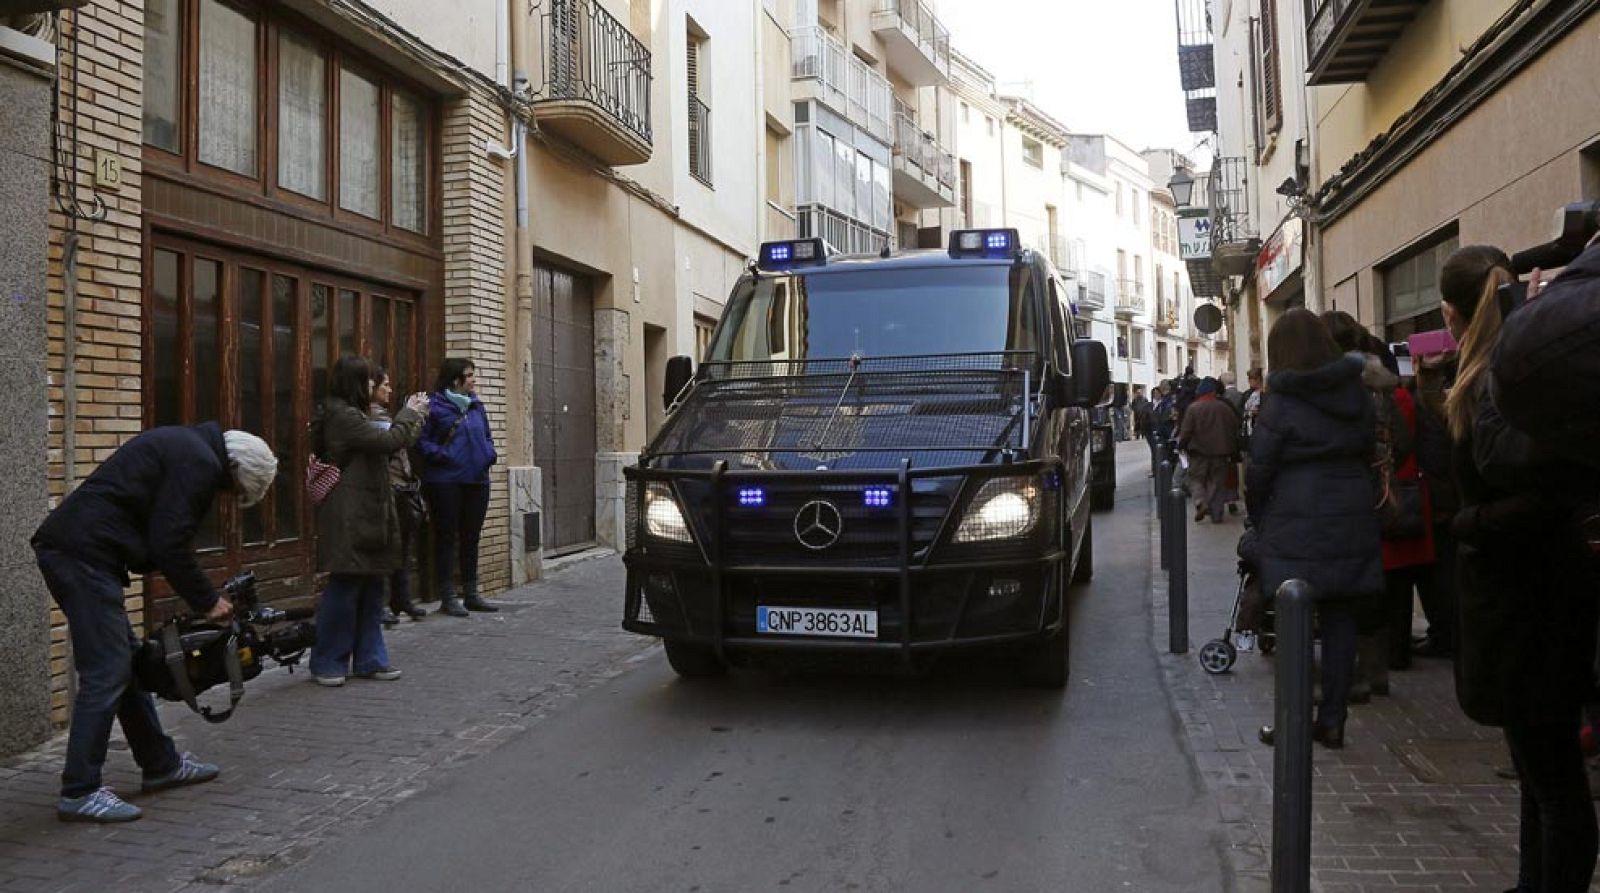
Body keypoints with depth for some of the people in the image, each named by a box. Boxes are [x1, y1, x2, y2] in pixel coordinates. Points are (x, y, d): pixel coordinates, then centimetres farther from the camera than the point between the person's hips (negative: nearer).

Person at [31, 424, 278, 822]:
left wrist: (203, 596, 18)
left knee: (127, 661, 16)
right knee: (107, 672, -8)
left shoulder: (185, 446, 21)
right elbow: (170, 544, -16)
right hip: (85, 554, -11)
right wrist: (206, 601, -4)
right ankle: (80, 792, -3)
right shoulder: (201, 463, -11)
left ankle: (161, 764, 25)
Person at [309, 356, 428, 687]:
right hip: (349, 520, -11)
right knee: (344, 588, -3)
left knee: (371, 590, 12)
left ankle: (369, 659, 18)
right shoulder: (344, 417, -16)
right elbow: (389, 441, -19)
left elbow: (381, 446, 19)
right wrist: (411, 412, -4)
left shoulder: (349, 415, 18)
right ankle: (327, 663, 7)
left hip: (366, 517, 11)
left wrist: (411, 417, 13)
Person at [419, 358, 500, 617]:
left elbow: (486, 436, 22)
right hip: (445, 481, -6)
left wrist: (490, 454, 5)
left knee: (471, 538, 12)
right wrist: (441, 455, -22)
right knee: (446, 538, 0)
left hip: (477, 479, 7)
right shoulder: (434, 406, -8)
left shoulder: (476, 405, 13)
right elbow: (421, 440, -10)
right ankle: (448, 597, 6)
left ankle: (471, 594, 21)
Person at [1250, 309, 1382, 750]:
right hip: (1352, 518, 5)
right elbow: (1369, 452, 12)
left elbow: (1260, 465, -7)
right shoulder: (1357, 394, 7)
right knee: (1340, 618, 8)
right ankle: (1332, 720, 13)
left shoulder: (1281, 400, -9)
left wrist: (1256, 516, 7)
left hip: (1297, 521, -5)